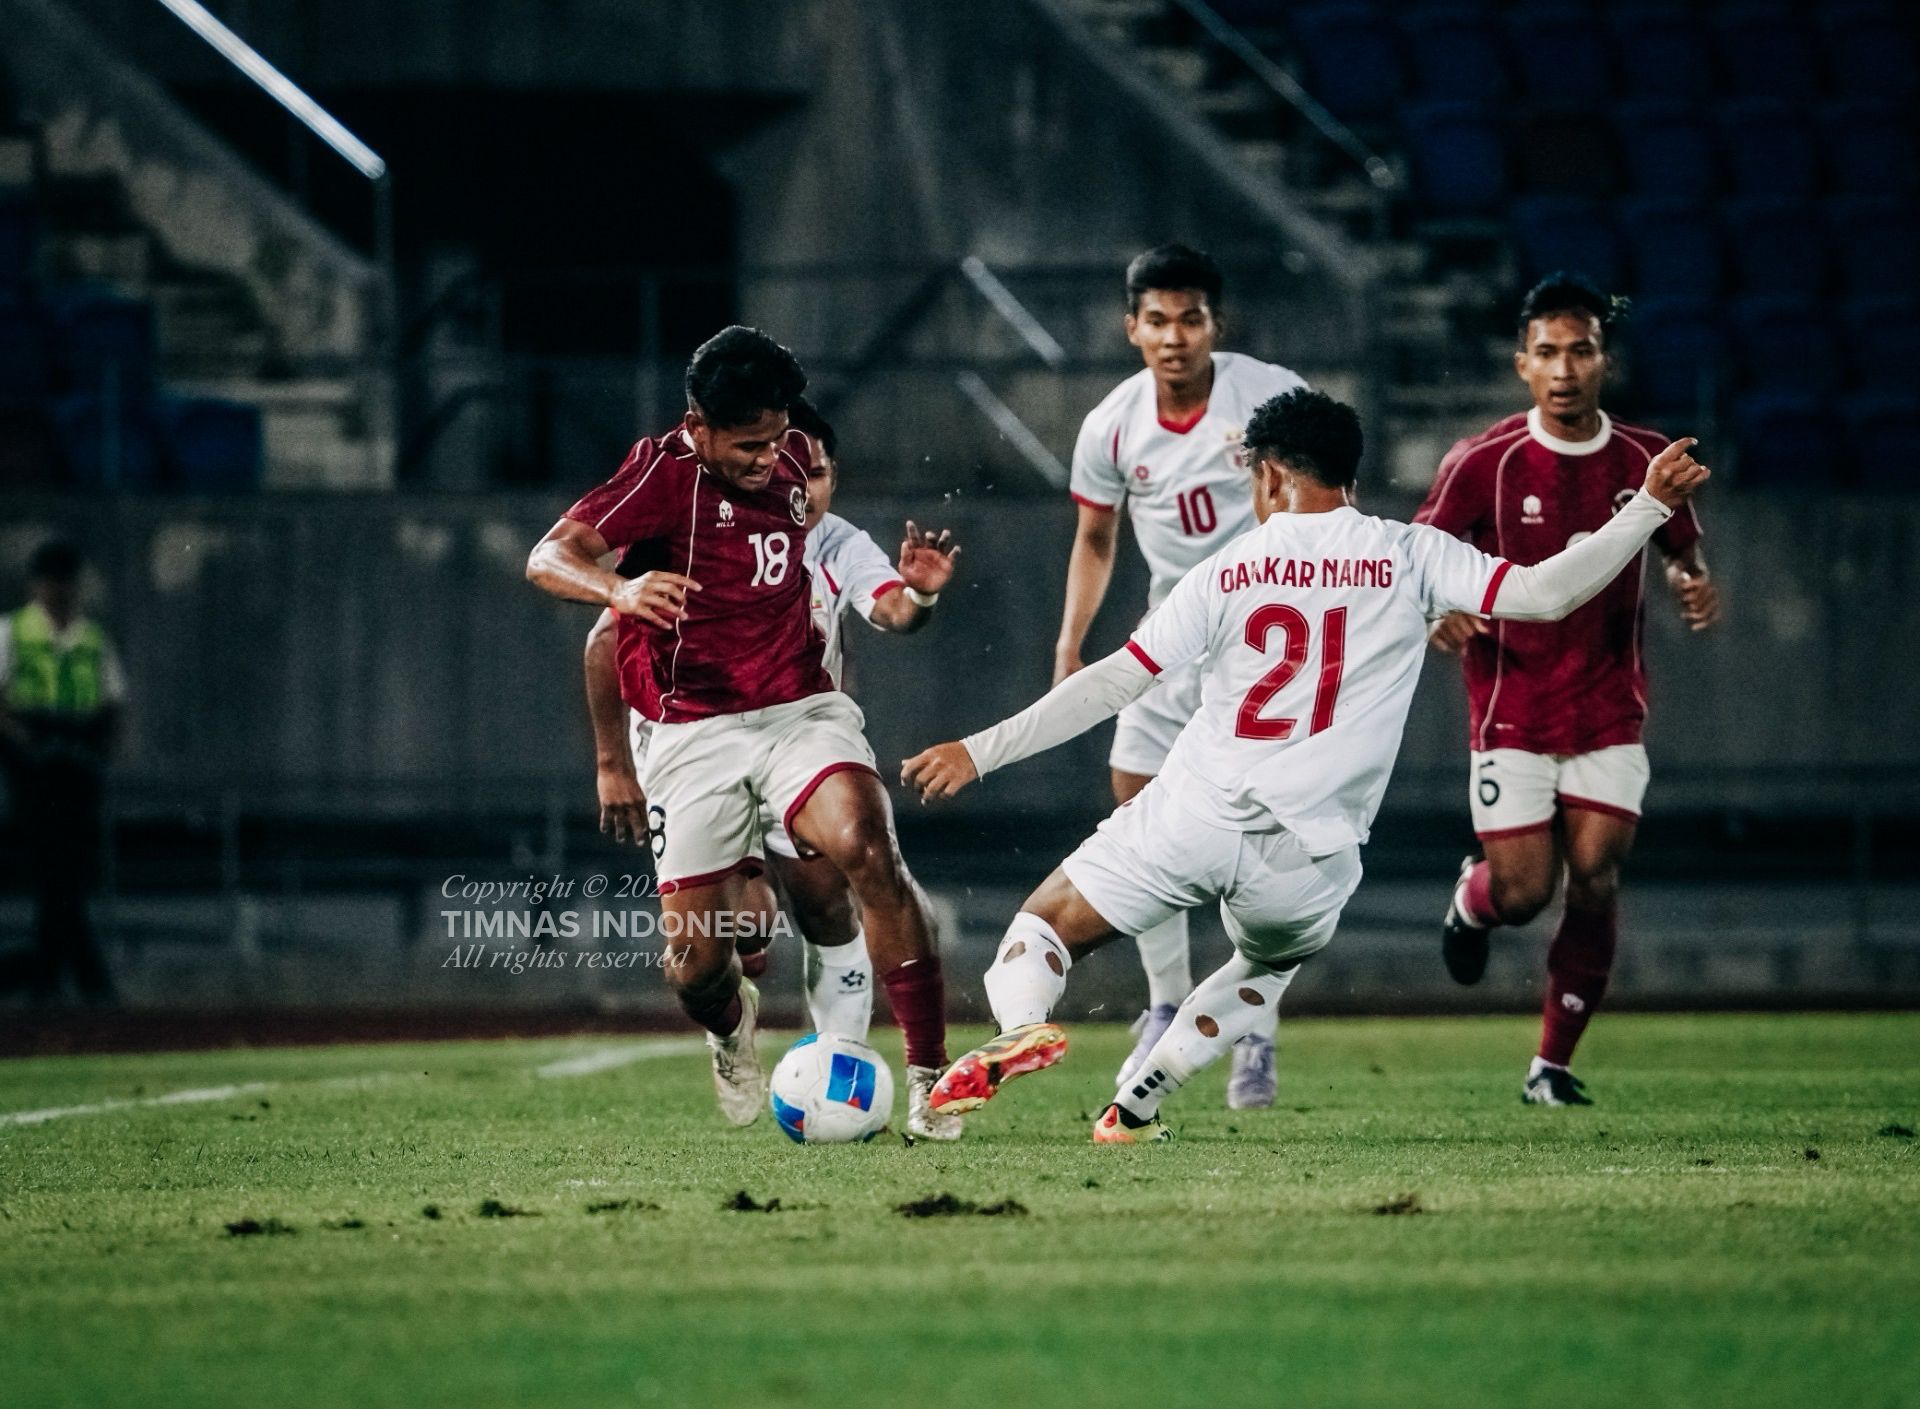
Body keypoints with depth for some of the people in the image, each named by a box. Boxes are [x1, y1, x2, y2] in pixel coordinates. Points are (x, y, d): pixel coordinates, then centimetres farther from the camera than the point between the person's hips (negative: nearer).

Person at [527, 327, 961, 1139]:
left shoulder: (787, 462, 8)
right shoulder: (666, 473, -11)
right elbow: (548, 559, -25)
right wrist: (620, 588, -44)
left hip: (800, 711, 3)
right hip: (694, 733, -3)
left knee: (868, 850, -27)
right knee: (694, 965, -4)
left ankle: (929, 1075, -22)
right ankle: (731, 1028, 37)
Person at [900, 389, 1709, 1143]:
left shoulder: (1227, 573, 4)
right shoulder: (1407, 557, 2)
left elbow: (1114, 683, 2)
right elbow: (1544, 594, -5)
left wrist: (981, 752, 7)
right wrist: (1649, 507, 1)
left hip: (1194, 813, -1)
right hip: (1305, 853, 1)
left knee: (1047, 923, 14)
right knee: (1274, 961, 33)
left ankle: (1021, 1026, -20)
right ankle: (1138, 1101, 18)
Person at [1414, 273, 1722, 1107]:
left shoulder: (1647, 462, 0)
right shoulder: (1484, 464, -9)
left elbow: (1684, 554, 14)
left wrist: (1694, 588, -10)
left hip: (1609, 714, 2)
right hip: (1511, 714, -2)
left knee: (1594, 882, -8)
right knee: (1523, 893, -5)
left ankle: (1553, 1066, 6)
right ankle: (1472, 899, 34)